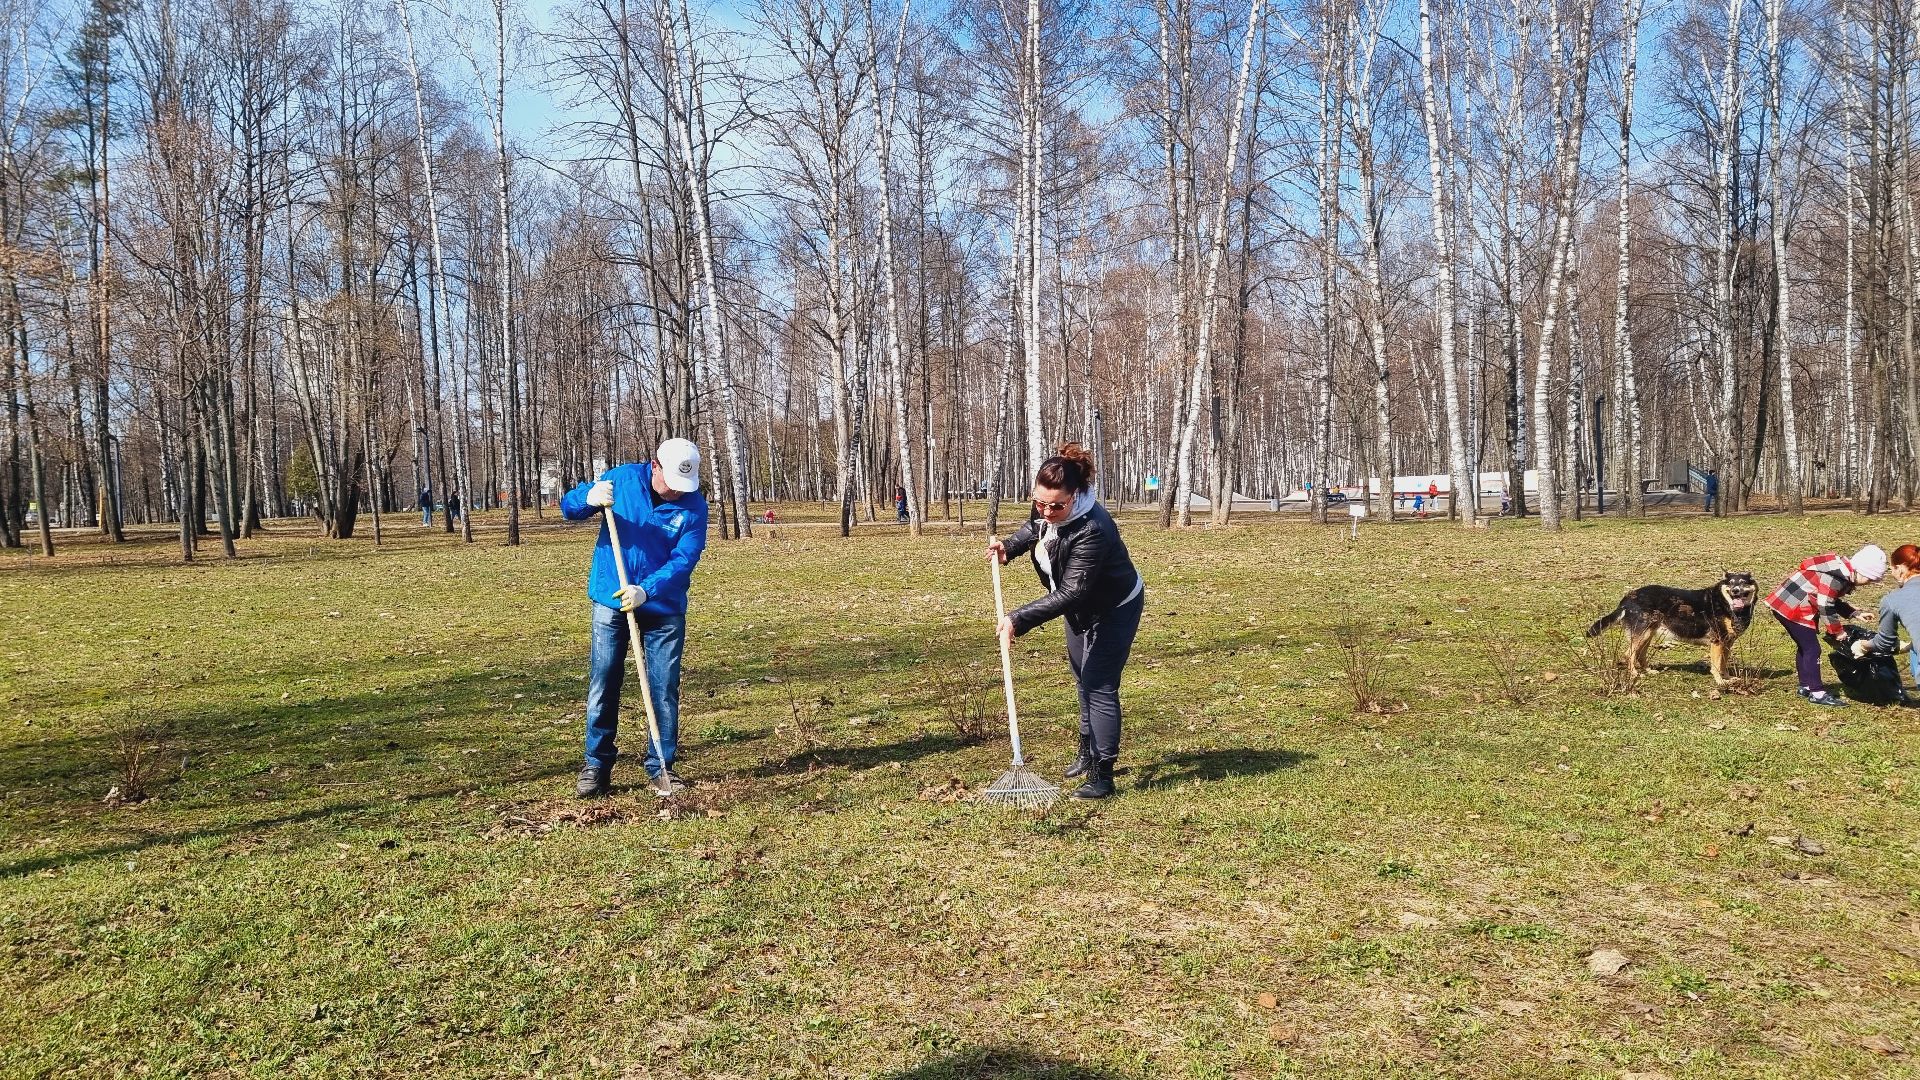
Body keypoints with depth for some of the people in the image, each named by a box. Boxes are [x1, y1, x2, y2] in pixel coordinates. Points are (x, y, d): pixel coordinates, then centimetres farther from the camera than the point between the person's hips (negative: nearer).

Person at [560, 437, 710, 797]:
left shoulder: (694, 505, -11)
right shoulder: (622, 479, -8)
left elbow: (684, 560, -17)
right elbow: (568, 506, -2)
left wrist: (646, 590, -31)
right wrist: (590, 499, -26)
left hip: (664, 608, 0)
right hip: (610, 602, 0)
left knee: (665, 689, 3)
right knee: (603, 685, 4)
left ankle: (661, 767, 14)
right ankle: (596, 765, 14)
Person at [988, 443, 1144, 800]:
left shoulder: (1092, 530, -40)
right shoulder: (1046, 510, -17)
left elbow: (1069, 594, -39)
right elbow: (1034, 527, 9)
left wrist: (1019, 619, -41)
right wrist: (1010, 546, -10)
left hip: (1115, 610, -9)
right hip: (1083, 608, 9)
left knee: (1099, 686, -10)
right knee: (1084, 679, 21)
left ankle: (1102, 776, -3)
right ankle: (1088, 753, 39)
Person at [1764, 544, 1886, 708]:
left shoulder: (1843, 574, 10)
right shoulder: (1835, 577, -22)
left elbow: (1834, 601, 20)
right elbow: (1825, 606, -20)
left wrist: (1856, 613, 9)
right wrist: (1837, 631, -9)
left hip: (1786, 604, 11)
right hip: (1792, 608, -11)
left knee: (1804, 646, 20)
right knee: (1812, 649, -7)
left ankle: (1806, 686, 31)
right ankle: (1817, 693, -2)